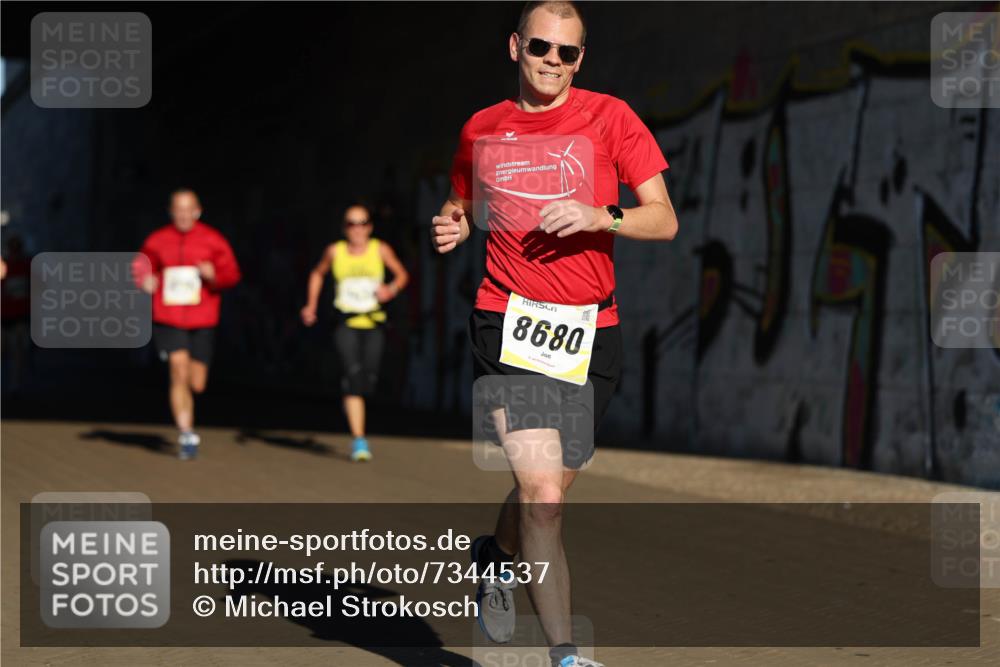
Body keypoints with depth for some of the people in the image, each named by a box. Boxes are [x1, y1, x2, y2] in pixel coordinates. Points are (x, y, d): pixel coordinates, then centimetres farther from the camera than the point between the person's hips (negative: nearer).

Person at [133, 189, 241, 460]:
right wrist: (148, 283, -5)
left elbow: (232, 274, -1)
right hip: (168, 320, -1)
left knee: (197, 384, 4)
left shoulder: (212, 240, 0)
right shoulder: (157, 240, 3)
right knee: (179, 371, -18)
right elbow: (142, 268, 17)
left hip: (202, 322, 1)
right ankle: (186, 435, -12)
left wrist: (214, 275, -22)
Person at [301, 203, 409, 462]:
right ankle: (359, 441, -19)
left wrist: (392, 288, -11)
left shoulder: (380, 250, -1)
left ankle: (352, 410, 38)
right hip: (346, 324, -1)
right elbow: (318, 273, 19)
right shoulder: (335, 251, 1)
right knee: (352, 376, -17)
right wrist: (311, 305, 9)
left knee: (368, 380, 2)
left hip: (373, 324, 1)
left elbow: (402, 274, 11)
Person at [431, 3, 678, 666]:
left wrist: (600, 217, -19)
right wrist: (453, 225, 3)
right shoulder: (482, 129, 9)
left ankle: (499, 556, 46)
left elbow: (664, 219, -1)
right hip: (507, 324, -1)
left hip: (591, 333, 1)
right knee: (543, 494, -14)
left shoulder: (609, 117, 2)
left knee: (548, 489, 13)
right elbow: (462, 204, 26)